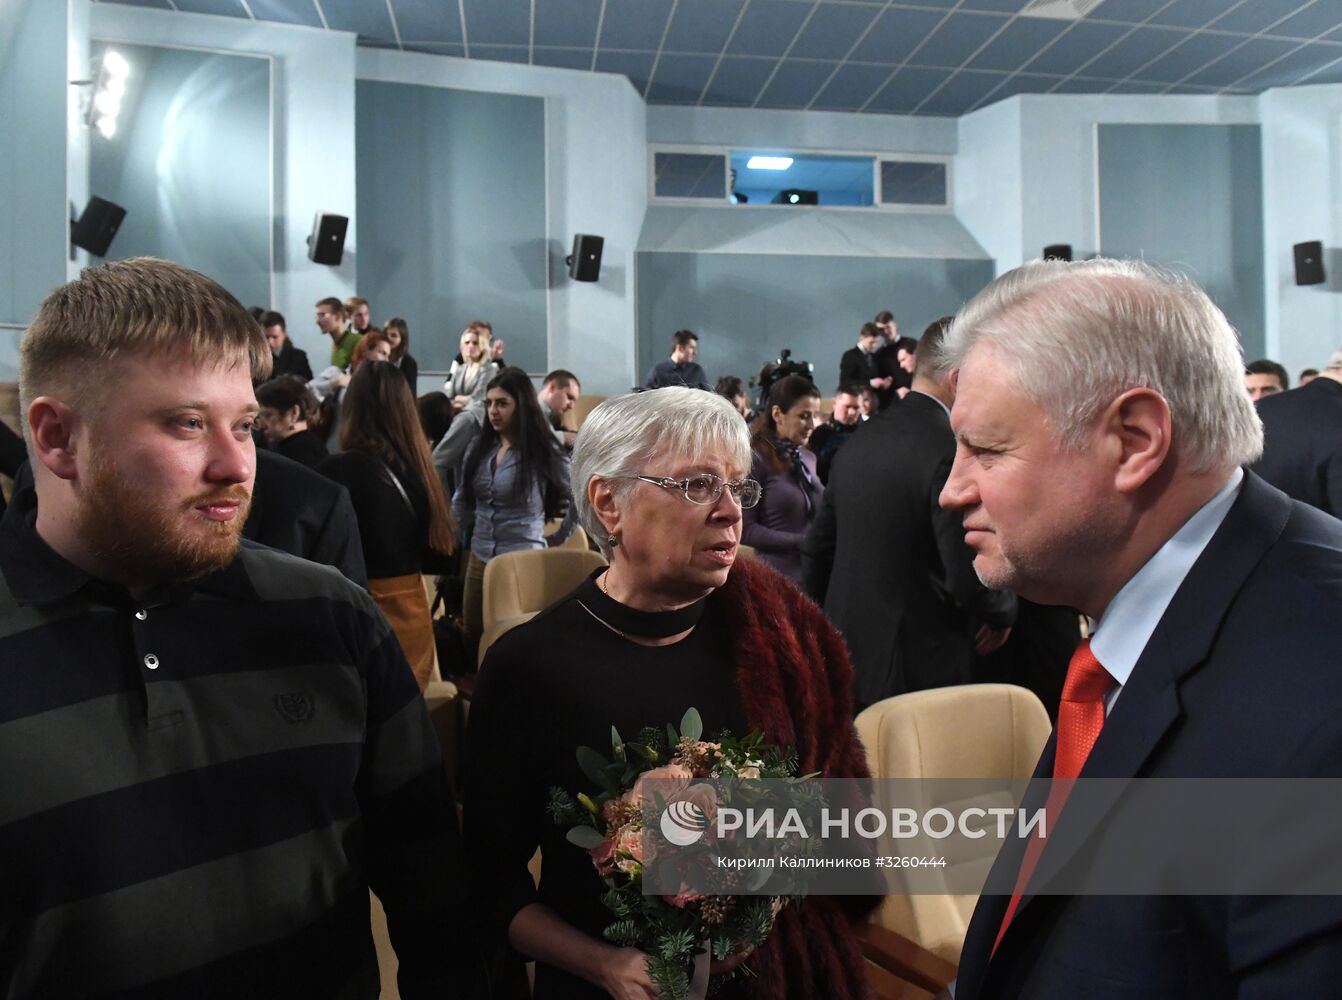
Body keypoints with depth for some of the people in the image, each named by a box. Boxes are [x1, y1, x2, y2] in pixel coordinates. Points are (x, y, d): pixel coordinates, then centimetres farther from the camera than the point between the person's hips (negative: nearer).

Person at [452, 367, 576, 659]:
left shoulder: (544, 452, -9)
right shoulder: (479, 448, 7)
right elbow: (461, 504, 13)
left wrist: (558, 540, -2)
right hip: (479, 561, 5)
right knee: (473, 640, 14)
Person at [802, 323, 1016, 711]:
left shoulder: (860, 441, 5)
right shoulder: (951, 449, -19)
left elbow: (817, 549, 11)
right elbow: (969, 576, -22)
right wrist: (1004, 614, 0)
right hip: (920, 668, -7)